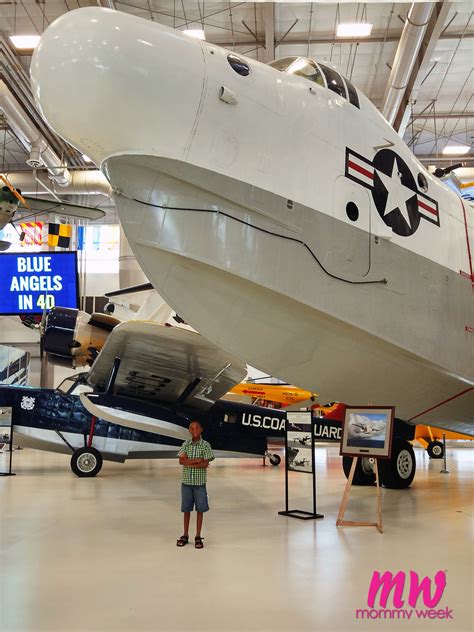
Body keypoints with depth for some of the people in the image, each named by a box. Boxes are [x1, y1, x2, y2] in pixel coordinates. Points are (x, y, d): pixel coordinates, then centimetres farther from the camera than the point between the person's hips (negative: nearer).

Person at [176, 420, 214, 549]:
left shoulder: (205, 445, -4)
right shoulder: (185, 444, 3)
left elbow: (206, 464, -13)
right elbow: (181, 461, -8)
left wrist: (189, 462, -13)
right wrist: (198, 460, -16)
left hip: (200, 482, -2)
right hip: (186, 481, 2)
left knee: (200, 509, 5)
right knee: (186, 509, 9)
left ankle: (198, 537, 15)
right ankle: (185, 535, 21)